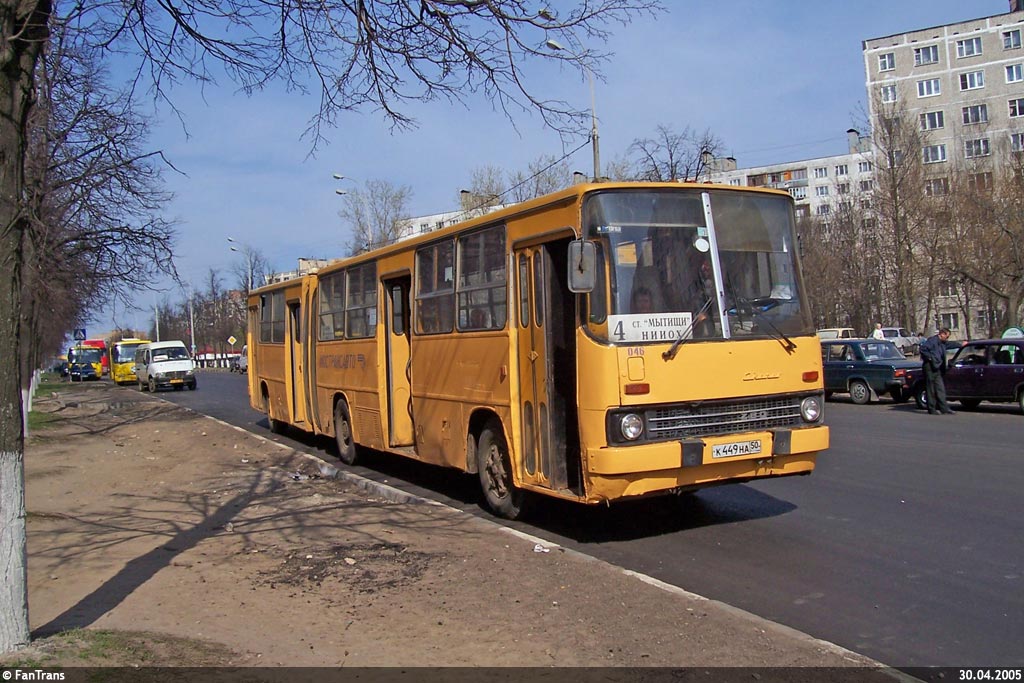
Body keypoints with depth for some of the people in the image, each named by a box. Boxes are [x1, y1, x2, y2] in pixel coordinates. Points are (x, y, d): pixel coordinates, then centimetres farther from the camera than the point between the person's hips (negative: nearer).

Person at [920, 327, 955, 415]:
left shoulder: (942, 343, 18)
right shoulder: (932, 340, -11)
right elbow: (922, 349, -21)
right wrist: (930, 358, -17)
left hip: (937, 369, 9)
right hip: (930, 368, -9)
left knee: (940, 389, 6)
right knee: (931, 389, -2)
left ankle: (944, 408, 7)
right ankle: (932, 409, 3)